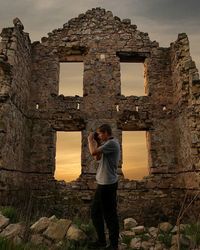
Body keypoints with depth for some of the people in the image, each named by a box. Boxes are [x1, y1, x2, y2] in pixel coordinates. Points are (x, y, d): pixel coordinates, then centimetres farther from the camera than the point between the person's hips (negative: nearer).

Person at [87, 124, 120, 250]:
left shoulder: (112, 143, -16)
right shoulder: (108, 143, 16)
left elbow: (93, 152, -24)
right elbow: (98, 157, 20)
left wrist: (90, 140, -7)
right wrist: (95, 143, 12)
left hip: (108, 184, -11)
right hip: (103, 184, 11)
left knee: (110, 215, 1)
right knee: (95, 212, 18)